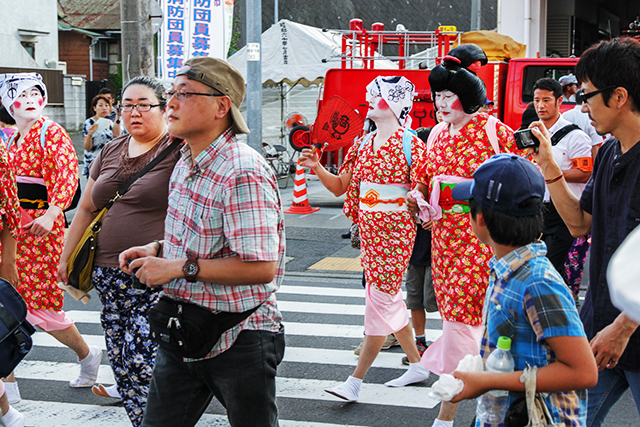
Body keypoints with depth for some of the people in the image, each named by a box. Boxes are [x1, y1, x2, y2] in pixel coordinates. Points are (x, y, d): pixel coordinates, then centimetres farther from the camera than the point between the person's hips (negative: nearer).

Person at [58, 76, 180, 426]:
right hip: (109, 276, 7)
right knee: (120, 358, 9)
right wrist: (66, 257, 23)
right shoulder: (110, 152, 16)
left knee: (141, 360, -12)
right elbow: (86, 208, 23)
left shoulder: (177, 151, -4)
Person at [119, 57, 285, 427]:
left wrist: (180, 268, -23)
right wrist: (157, 249, 4)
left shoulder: (244, 173, -23)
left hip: (239, 341, -9)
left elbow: (261, 268, -28)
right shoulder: (185, 164, 10)